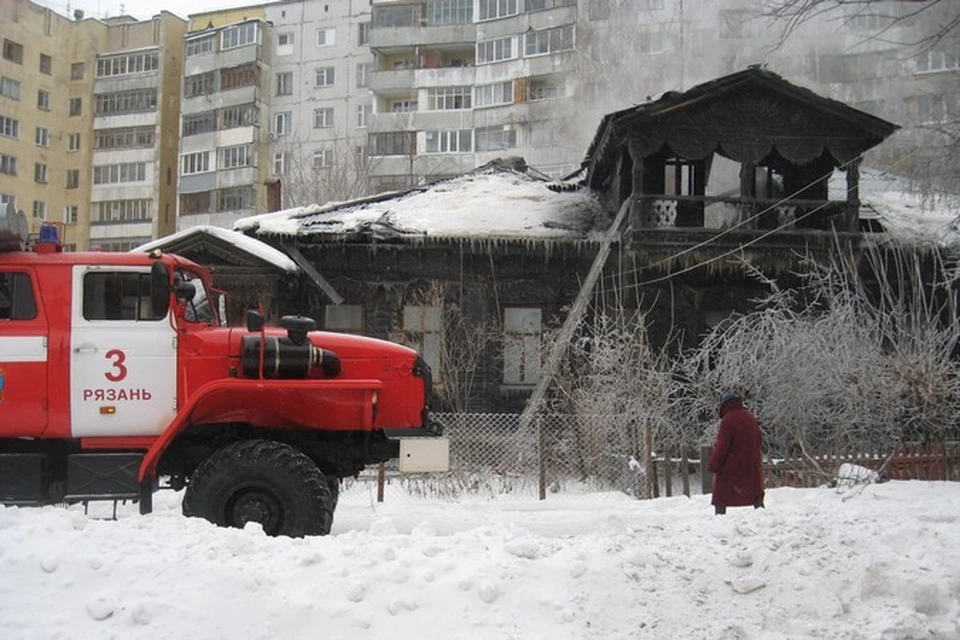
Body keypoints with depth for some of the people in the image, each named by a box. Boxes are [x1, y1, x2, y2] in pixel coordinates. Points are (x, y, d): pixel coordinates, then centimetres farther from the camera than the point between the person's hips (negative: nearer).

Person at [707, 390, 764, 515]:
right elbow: (759, 441, 18)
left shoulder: (728, 420, -15)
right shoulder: (751, 417, 10)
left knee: (720, 500, -2)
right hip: (751, 466, 7)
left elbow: (721, 447, -17)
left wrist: (712, 466, -9)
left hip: (730, 468, -7)